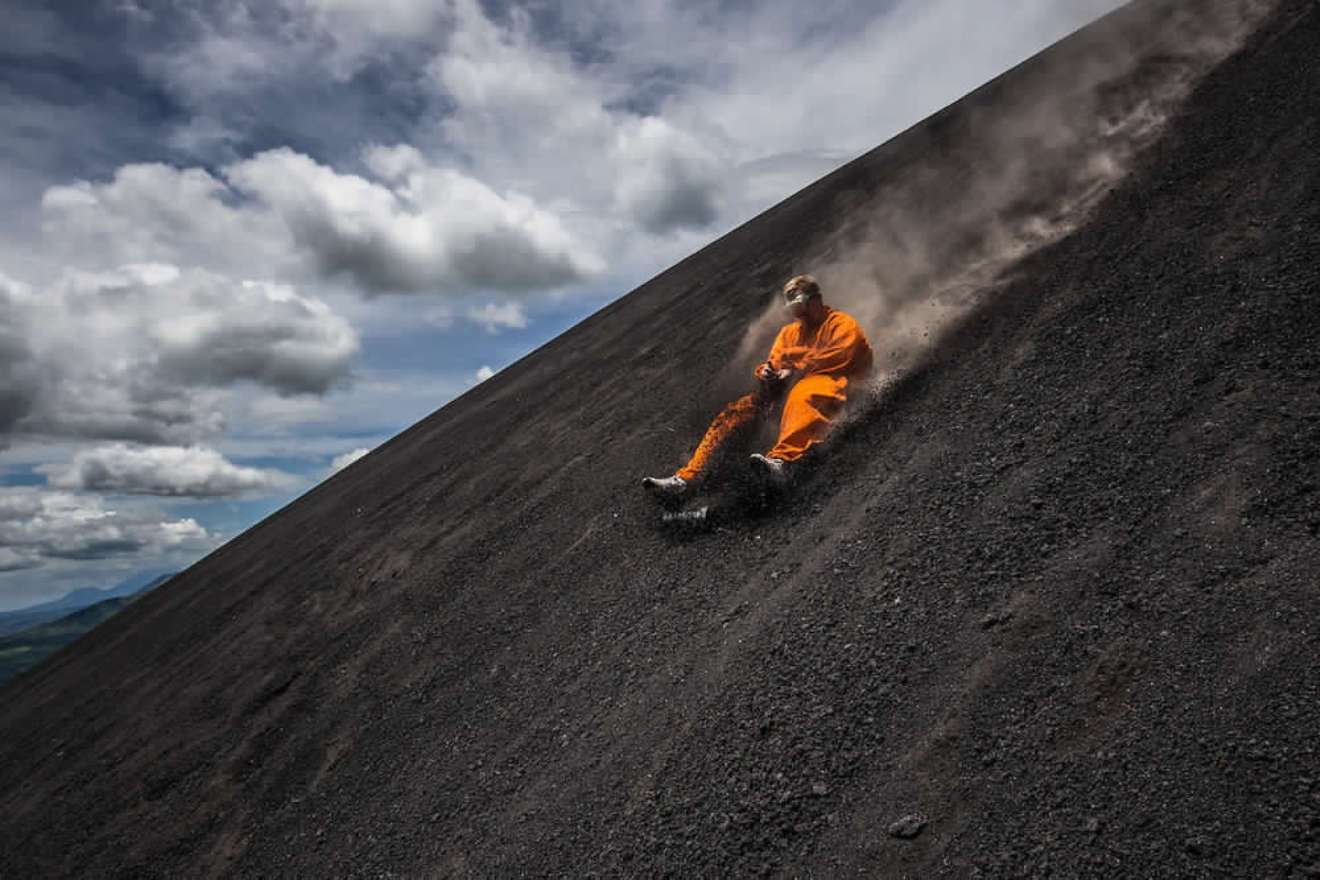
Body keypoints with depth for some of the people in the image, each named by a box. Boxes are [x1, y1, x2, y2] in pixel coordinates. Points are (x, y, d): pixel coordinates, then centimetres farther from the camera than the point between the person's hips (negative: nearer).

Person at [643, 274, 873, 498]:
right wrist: (766, 372, -2)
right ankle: (684, 479, -18)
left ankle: (781, 462, -69)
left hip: (826, 384, -6)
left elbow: (837, 357, -8)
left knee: (801, 398, -42)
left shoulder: (843, 324, 10)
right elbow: (773, 363, 23)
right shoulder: (789, 331, 31)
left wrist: (795, 370, -14)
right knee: (732, 413, -12)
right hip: (786, 390, 6)